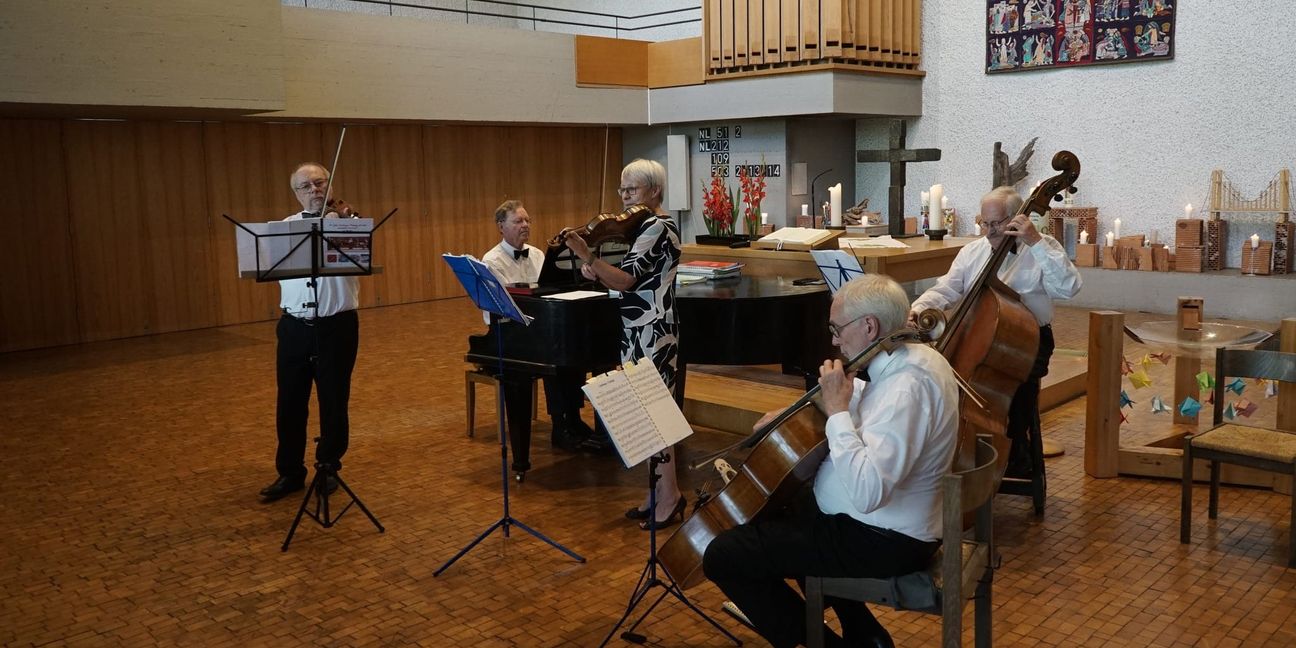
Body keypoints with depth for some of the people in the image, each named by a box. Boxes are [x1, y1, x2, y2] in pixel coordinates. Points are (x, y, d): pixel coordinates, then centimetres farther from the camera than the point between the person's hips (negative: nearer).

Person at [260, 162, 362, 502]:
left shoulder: (349, 222, -2)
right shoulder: (285, 227, 10)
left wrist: (339, 225, -36)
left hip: (336, 326, -3)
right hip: (294, 327, 3)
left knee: (334, 402, 8)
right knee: (290, 404, 9)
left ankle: (329, 469, 25)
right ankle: (290, 472, 24)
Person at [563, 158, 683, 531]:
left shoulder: (658, 228, -15)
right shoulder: (648, 228, 15)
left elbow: (626, 281, -24)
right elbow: (628, 282, 12)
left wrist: (587, 256, -33)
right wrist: (596, 275, -5)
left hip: (651, 335, -10)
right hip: (640, 333, 10)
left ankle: (670, 497, 5)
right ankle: (660, 493, 21)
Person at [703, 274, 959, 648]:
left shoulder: (907, 387, -29)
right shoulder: (913, 358, 2)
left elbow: (866, 493, -38)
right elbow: (870, 402, 23)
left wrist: (837, 410, -29)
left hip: (882, 542, -10)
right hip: (888, 520, 10)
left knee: (723, 556, -9)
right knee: (780, 506, 33)